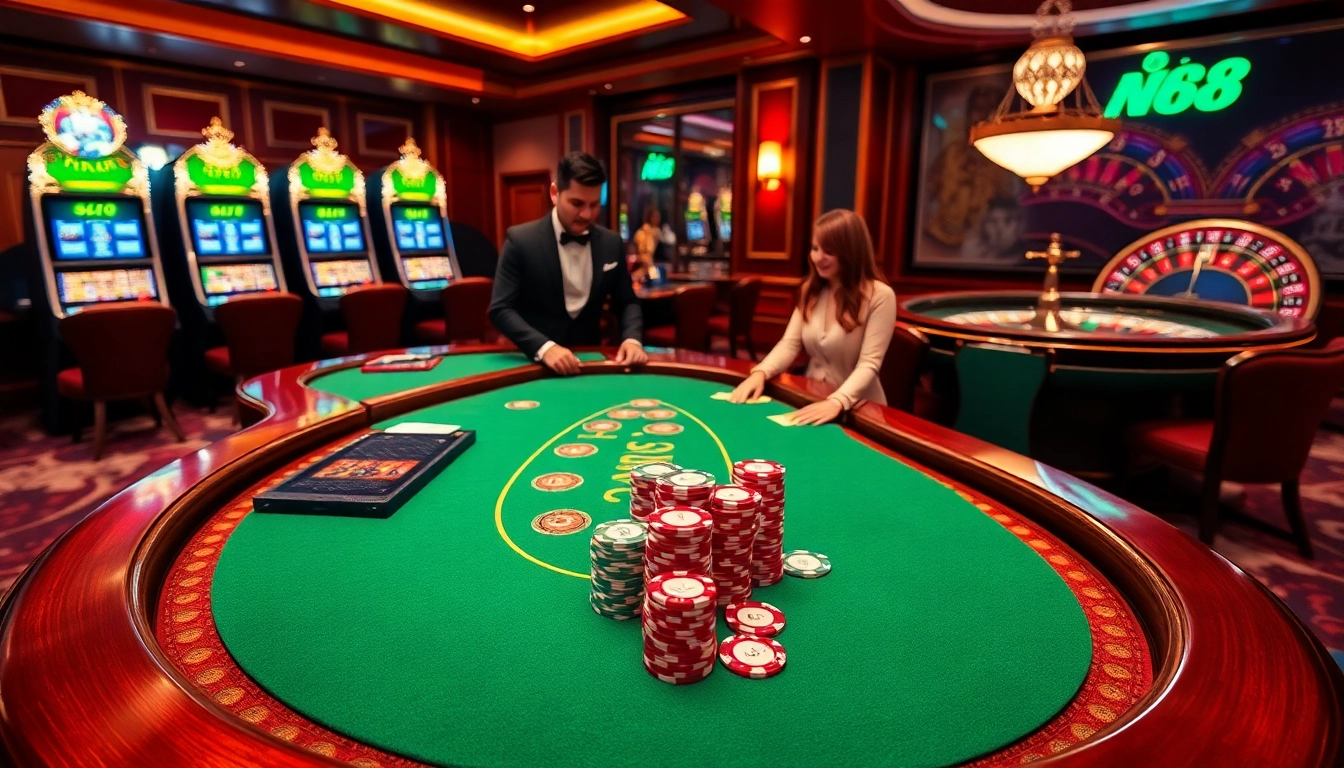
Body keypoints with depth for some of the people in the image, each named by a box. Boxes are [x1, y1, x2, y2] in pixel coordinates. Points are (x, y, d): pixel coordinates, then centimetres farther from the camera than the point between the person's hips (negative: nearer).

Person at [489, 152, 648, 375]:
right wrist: (544, 347, -27)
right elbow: (501, 309, -12)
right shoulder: (521, 240, -9)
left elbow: (627, 302, 9)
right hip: (535, 362, -2)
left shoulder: (611, 243, 2)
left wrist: (632, 338, -12)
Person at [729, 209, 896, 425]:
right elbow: (789, 344, 0)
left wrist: (837, 402, -35)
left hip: (857, 410, -4)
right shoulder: (811, 290, 7)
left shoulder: (879, 296, -13)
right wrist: (760, 372, -18)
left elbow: (869, 364, -19)